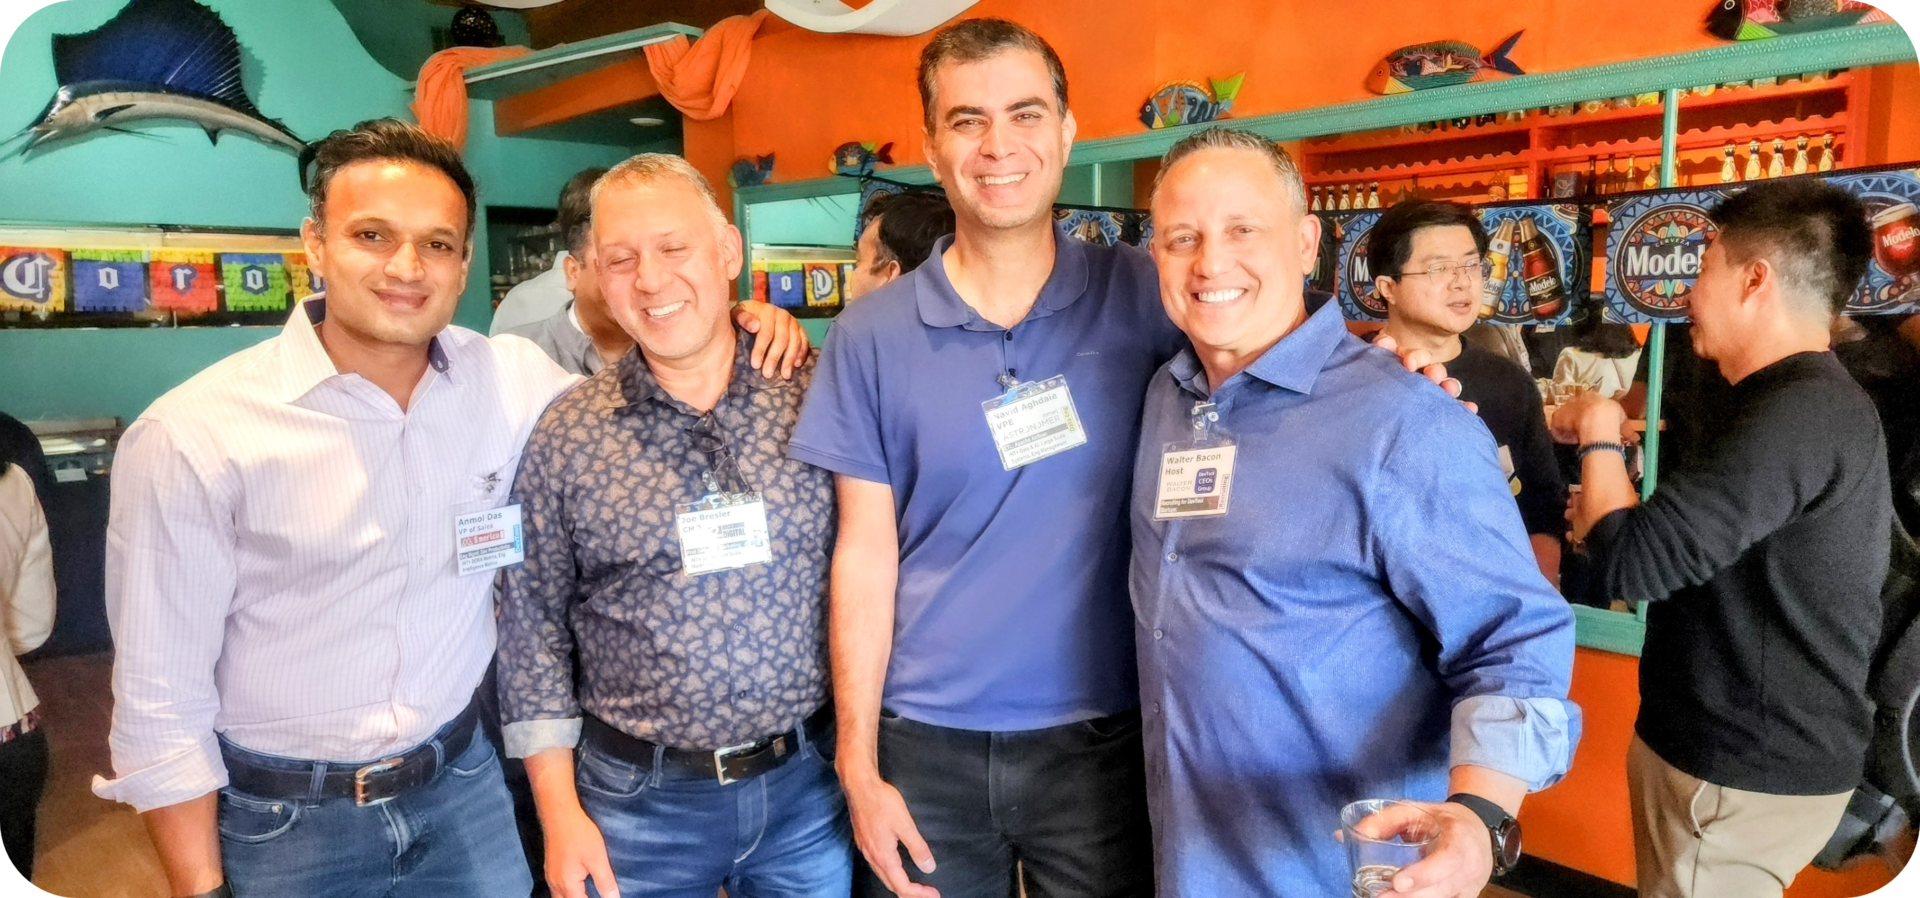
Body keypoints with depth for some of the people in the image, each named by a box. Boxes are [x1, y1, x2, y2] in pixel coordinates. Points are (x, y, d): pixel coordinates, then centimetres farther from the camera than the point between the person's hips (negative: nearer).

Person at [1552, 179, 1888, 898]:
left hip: (1742, 769, -10)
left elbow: (1631, 564, -29)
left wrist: (1599, 435, -14)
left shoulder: (1797, 415, -26)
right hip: (1761, 747, 10)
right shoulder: (1814, 402, 11)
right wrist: (1616, 514, 2)